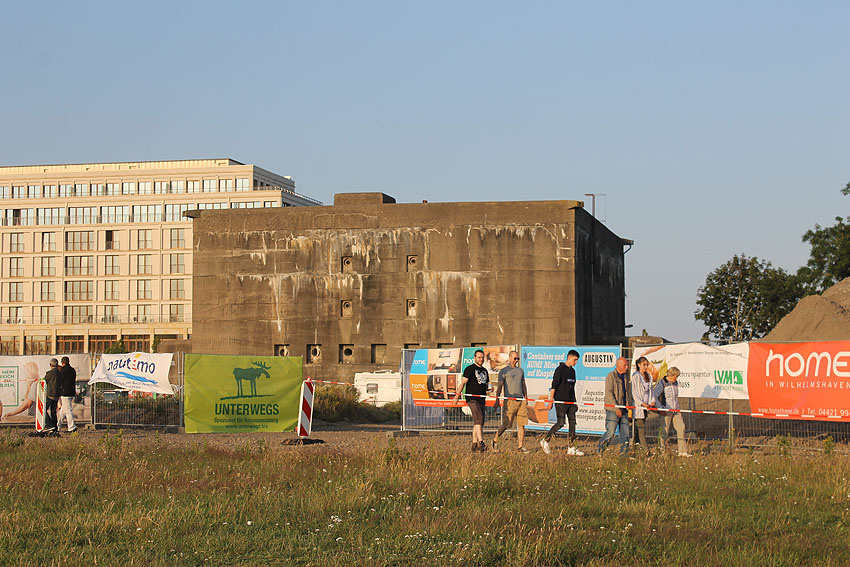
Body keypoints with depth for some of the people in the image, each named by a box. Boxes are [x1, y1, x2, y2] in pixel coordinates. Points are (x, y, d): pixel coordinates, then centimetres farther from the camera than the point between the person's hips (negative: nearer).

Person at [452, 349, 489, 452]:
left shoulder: (484, 371, 21)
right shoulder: (470, 369, -1)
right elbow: (463, 382, -8)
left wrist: (488, 387, 4)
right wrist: (457, 396, -16)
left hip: (481, 399, 8)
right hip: (472, 398, -8)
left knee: (479, 422, 7)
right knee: (478, 418, -21)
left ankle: (474, 444, 13)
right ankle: (480, 442, -28)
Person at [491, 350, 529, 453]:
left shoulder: (520, 371, 20)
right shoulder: (504, 371, 3)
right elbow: (500, 386, -1)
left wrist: (526, 398, 19)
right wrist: (497, 400, -8)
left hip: (521, 400, 5)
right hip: (509, 401, -5)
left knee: (521, 424, -2)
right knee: (506, 424, -6)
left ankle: (520, 445, 1)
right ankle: (495, 440, 14)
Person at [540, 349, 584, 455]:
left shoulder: (572, 371, 16)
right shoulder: (560, 369, -8)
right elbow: (554, 385, -11)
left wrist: (574, 402, 21)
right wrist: (550, 400, -15)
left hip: (570, 402, 8)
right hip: (560, 401, -8)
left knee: (572, 423, 2)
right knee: (560, 423, -9)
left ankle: (571, 448, 4)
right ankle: (545, 440, 8)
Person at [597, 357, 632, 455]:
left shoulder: (626, 376, 14)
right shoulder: (611, 376, -8)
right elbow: (609, 393, -14)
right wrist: (616, 408, -18)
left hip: (624, 410, 7)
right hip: (613, 410, -7)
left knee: (625, 433, 4)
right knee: (610, 432, -8)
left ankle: (624, 453, 9)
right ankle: (599, 451, 4)